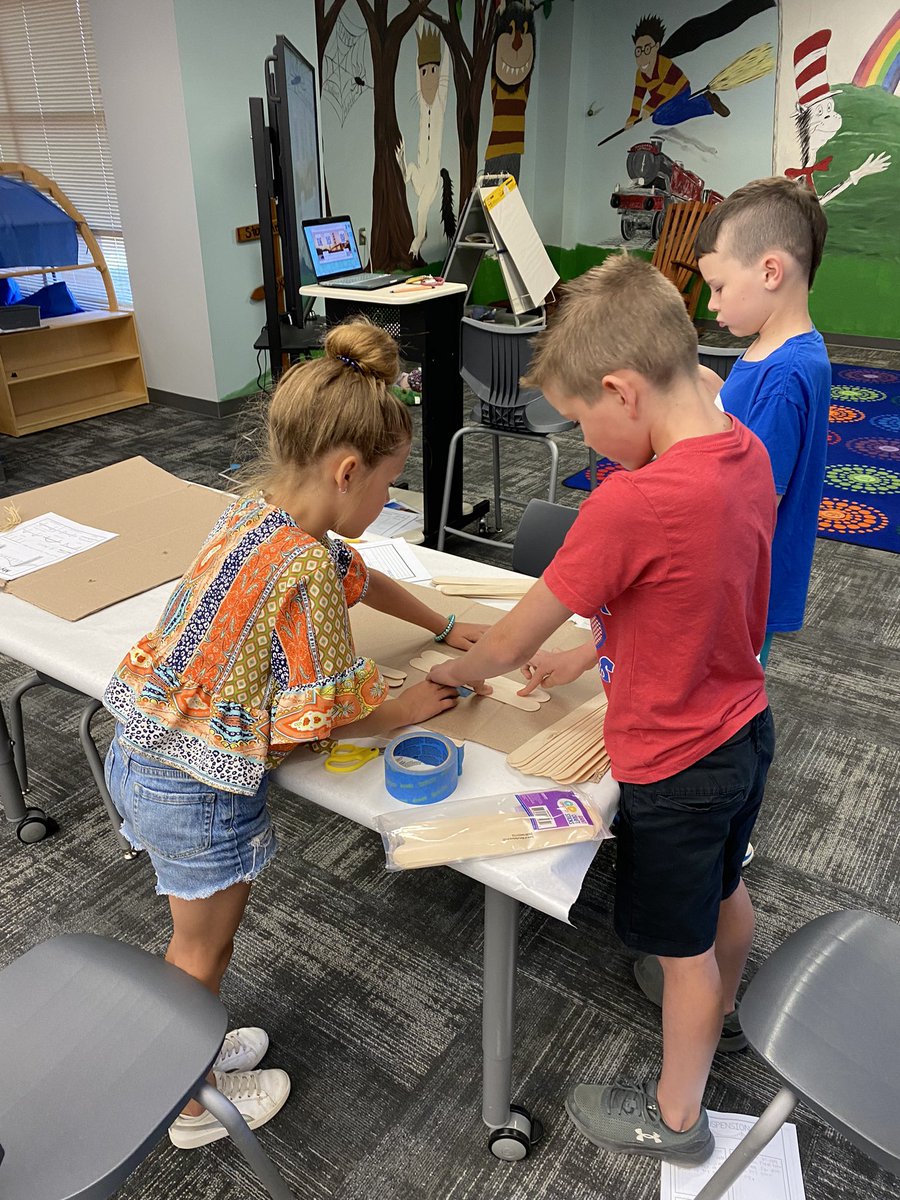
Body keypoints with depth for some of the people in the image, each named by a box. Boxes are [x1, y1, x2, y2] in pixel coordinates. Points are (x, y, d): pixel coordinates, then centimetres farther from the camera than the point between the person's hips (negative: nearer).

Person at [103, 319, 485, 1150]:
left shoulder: (258, 506, -1)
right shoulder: (306, 569, -29)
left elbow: (358, 577, 14)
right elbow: (328, 720, -21)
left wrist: (445, 627, 21)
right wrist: (408, 710, -3)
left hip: (140, 754, 8)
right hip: (199, 788, -8)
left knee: (198, 930, 28)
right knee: (204, 945, 18)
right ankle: (193, 1104, 44)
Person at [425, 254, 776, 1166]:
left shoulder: (630, 504, -34)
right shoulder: (746, 452, -8)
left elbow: (512, 642, -22)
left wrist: (453, 672, -2)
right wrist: (588, 654, 8)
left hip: (676, 767, -8)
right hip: (745, 729, 8)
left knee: (682, 947, 15)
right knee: (723, 890, 32)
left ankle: (675, 1117, 43)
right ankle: (721, 1010, 63)